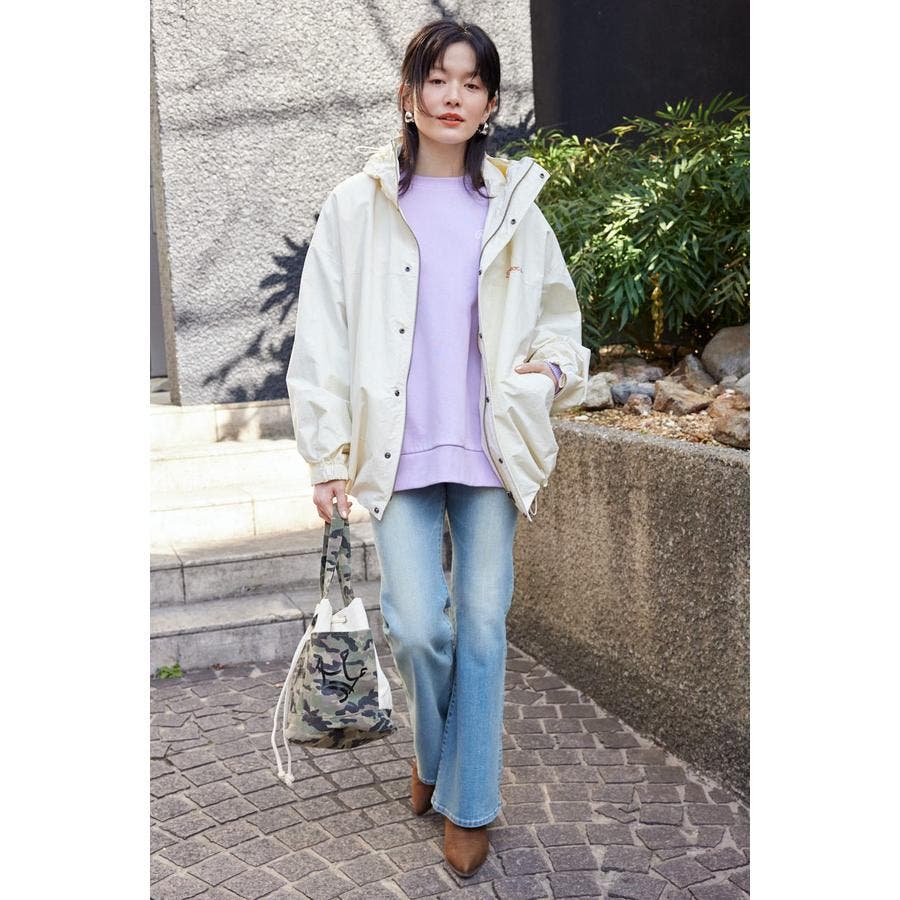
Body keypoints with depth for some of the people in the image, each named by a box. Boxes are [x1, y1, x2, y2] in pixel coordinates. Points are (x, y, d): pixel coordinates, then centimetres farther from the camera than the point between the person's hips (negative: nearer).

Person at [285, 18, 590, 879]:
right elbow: (322, 336, 1)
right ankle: (432, 752, 28)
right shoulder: (357, 204, 2)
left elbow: (557, 311, 18)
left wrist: (556, 368, -3)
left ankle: (467, 801, 23)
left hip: (489, 449, 2)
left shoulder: (513, 205, 8)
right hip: (399, 451, -1)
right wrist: (328, 456, -3)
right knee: (417, 628, -5)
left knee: (483, 625, 5)